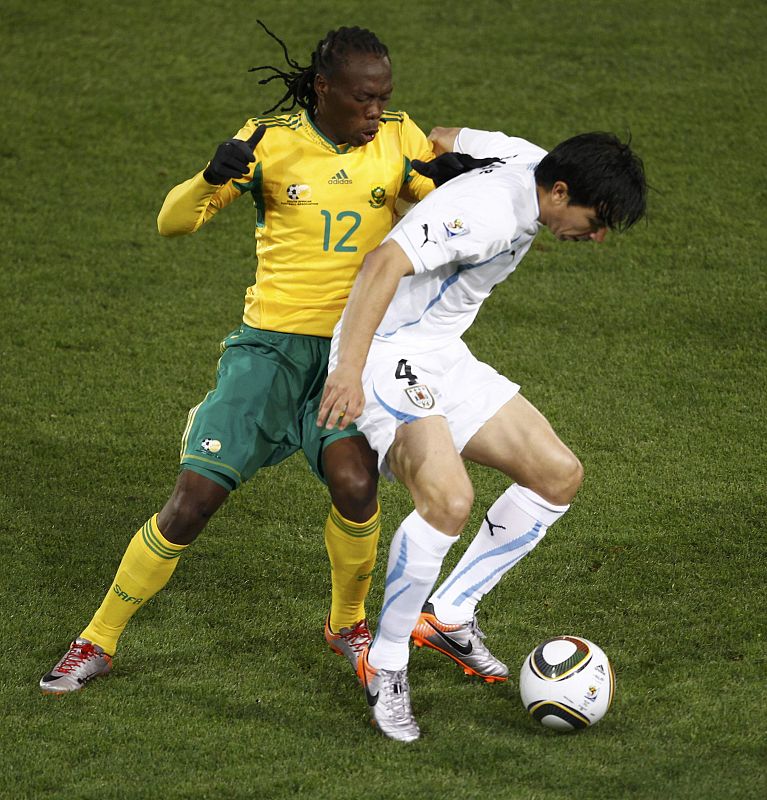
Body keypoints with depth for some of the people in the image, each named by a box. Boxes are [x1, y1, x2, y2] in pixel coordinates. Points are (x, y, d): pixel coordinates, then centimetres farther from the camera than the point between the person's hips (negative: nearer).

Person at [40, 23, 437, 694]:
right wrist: (213, 178, -27)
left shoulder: (398, 140, 0)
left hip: (355, 346, 1)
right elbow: (172, 223, -6)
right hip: (270, 342, -1)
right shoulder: (271, 142, -5)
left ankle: (348, 625, 5)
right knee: (192, 502, -6)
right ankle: (98, 643, 12)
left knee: (355, 486, -24)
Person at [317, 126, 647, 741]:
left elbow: (441, 138, 16)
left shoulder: (532, 162, 2)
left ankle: (447, 616, 15)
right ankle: (385, 664, -10)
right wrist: (348, 370, -41)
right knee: (450, 501, -29)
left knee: (560, 475, 8)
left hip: (444, 357, 10)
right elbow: (385, 263, -35)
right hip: (387, 355, -10)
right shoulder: (489, 212, -27)